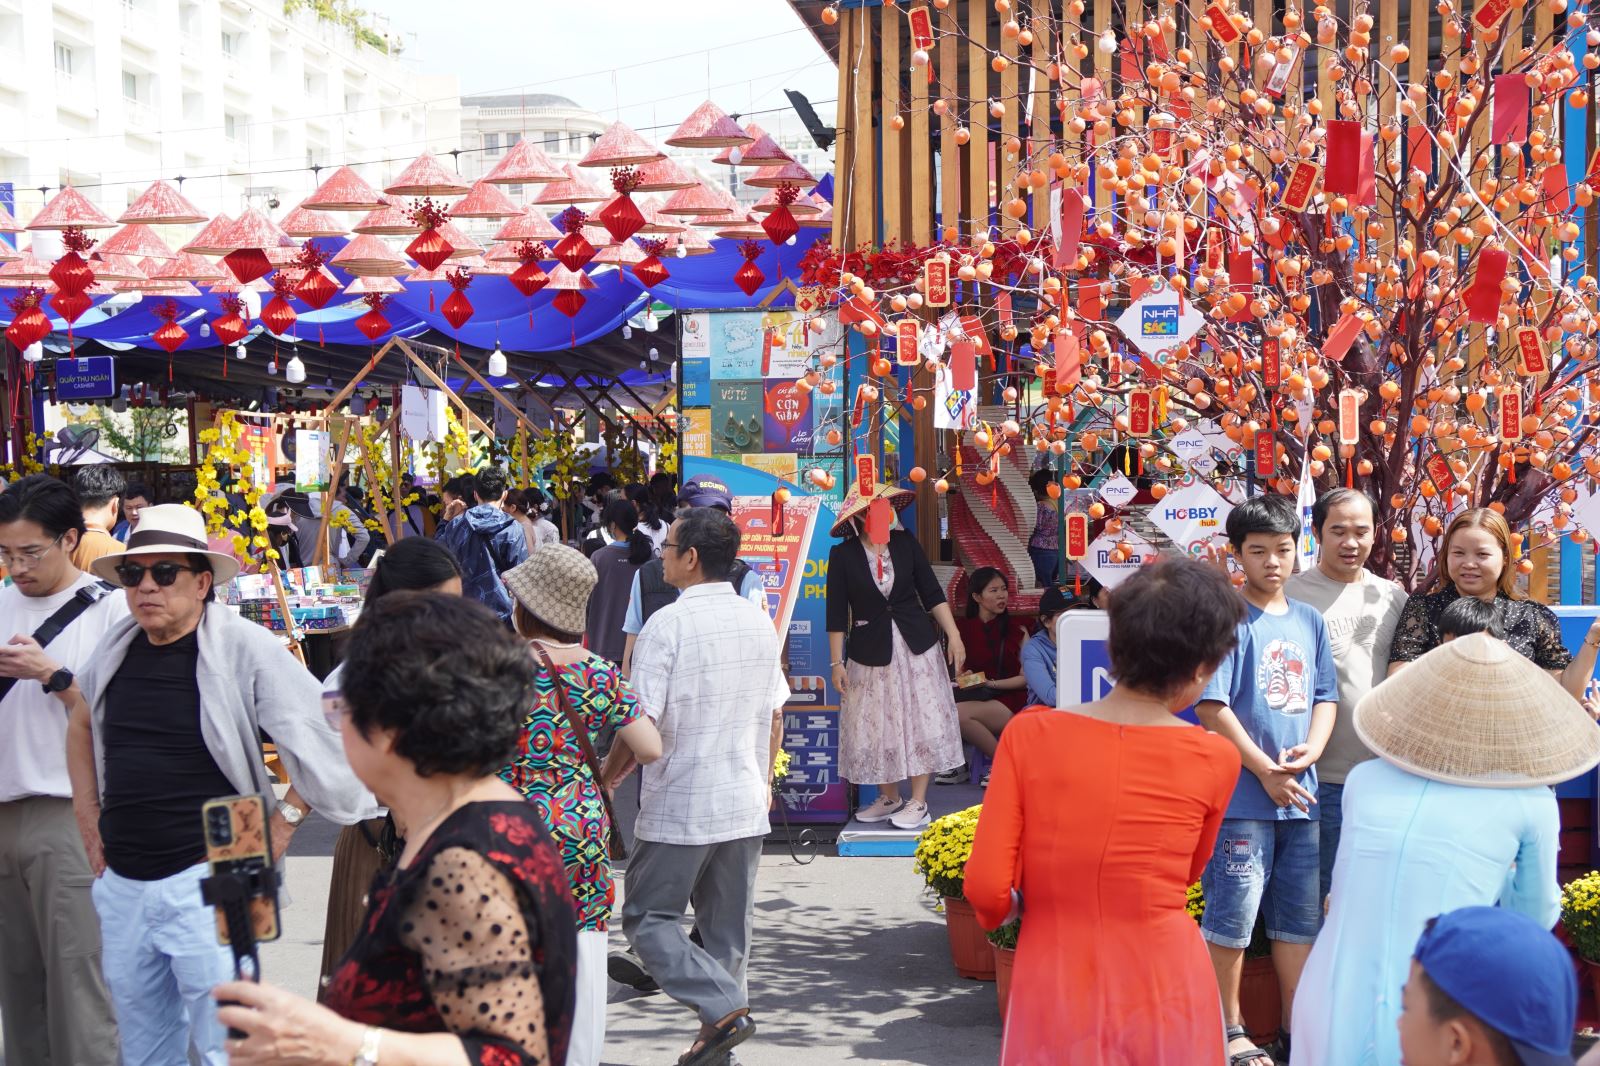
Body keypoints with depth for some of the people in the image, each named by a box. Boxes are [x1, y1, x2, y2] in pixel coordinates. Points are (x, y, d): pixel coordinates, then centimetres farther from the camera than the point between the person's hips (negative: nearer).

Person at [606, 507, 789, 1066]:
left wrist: (602, 782, -3)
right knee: (728, 927, 14)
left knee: (648, 918, 6)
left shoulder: (668, 624, -14)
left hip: (678, 809, -6)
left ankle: (722, 1007, -9)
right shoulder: (759, 622, 6)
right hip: (745, 804, 6)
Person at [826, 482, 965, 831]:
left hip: (916, 645, 1)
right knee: (876, 726, 6)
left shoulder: (905, 542, 0)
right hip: (870, 652, -1)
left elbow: (931, 592, 3)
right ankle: (889, 799, 21)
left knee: (921, 720, -1)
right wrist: (837, 662, -4)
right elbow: (837, 614, -3)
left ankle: (918, 802, 7)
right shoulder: (843, 555, -5)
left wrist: (954, 635, -3)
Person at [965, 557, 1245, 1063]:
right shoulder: (1215, 760, -10)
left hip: (1054, 986, 0)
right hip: (1163, 990, 0)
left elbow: (986, 889, -9)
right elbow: (1186, 872, 8)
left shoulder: (1028, 736, -11)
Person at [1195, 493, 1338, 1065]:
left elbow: (1326, 696, 14)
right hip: (1242, 795, -6)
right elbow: (1211, 706, -12)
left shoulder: (1310, 621, 11)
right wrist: (1265, 771, -13)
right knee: (1232, 916, -1)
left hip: (1301, 795, 6)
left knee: (1300, 917, 13)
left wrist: (1310, 750, -5)